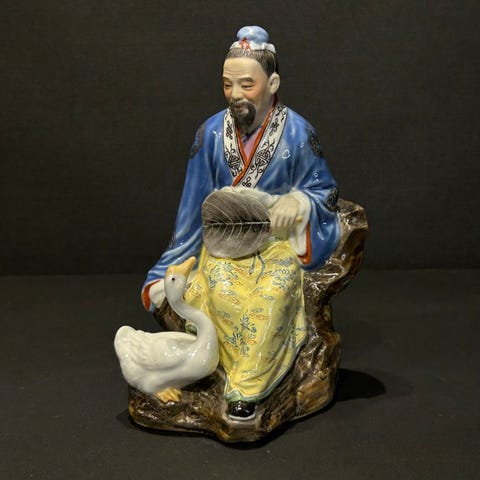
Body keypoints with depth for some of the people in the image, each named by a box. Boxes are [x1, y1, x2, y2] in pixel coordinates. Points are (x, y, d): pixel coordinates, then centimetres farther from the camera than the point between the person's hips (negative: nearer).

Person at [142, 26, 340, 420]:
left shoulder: (298, 132, -8)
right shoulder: (211, 132, -3)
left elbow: (326, 192, 3)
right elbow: (194, 206, 4)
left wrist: (296, 201, -22)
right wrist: (166, 273, 4)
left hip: (279, 237, -1)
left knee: (274, 291, -33)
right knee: (223, 291, -31)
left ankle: (247, 387, -19)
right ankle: (257, 374, -9)